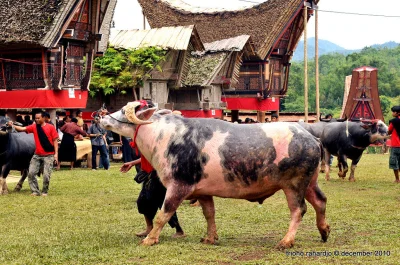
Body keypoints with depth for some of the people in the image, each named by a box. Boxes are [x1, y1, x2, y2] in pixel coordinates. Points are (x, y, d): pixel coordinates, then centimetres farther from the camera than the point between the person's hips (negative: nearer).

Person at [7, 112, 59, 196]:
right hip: (37, 155, 4)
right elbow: (22, 129, -5)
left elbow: (55, 141, -4)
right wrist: (12, 125, -21)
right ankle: (35, 191, 7)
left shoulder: (51, 127, -5)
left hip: (49, 155, -4)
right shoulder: (34, 127, 4)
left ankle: (44, 192, 13)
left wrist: (56, 153, -9)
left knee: (46, 175, -6)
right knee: (31, 173, -2)